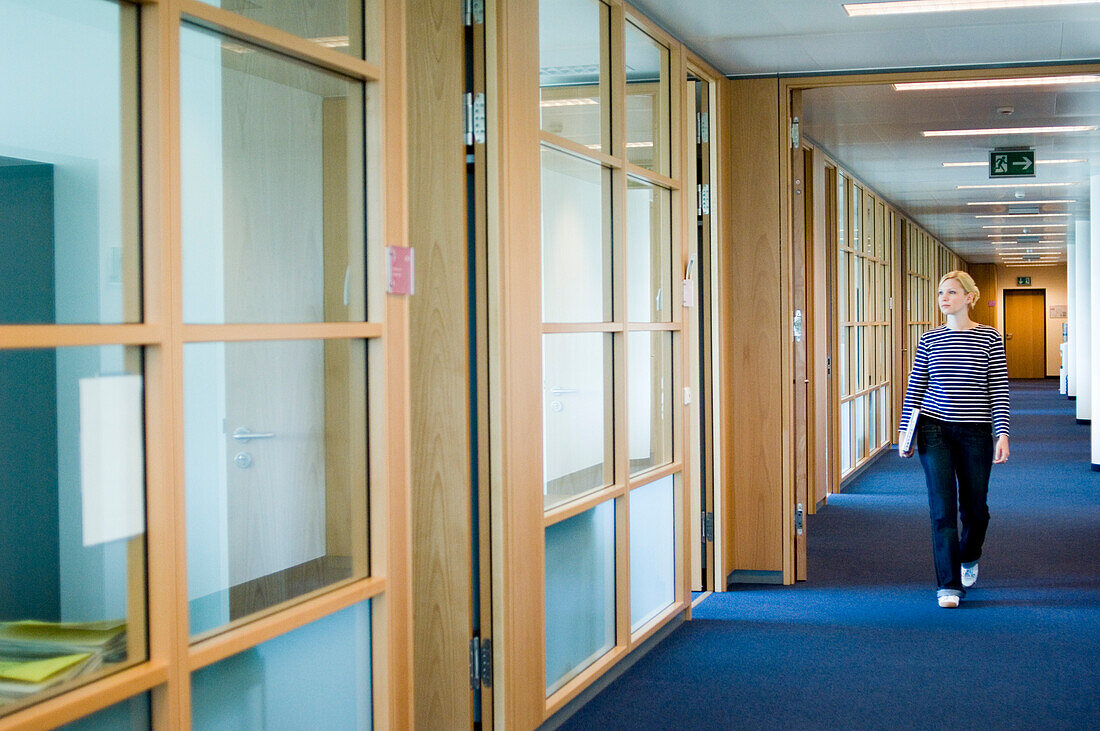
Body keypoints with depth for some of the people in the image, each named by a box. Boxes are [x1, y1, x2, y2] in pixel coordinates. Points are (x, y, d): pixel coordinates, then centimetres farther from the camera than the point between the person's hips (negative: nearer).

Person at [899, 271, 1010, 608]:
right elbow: (915, 388, 7)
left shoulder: (989, 338, -1)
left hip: (975, 433, 0)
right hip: (934, 430, 1)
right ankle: (949, 585, -1)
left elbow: (999, 390, -3)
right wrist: (905, 432, 4)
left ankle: (969, 559, 42)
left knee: (974, 507, 12)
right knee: (942, 509, -5)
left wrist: (1002, 434, -9)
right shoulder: (929, 339, 4)